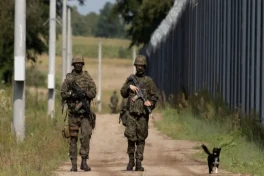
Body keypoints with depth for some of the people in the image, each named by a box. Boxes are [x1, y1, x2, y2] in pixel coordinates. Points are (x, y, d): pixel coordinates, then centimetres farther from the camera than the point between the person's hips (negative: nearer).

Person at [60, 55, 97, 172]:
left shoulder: (87, 77, 5)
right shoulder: (68, 78, 5)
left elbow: (93, 92, -1)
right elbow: (63, 94, 2)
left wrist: (83, 94, -19)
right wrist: (72, 94, -16)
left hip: (85, 111, 0)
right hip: (73, 112, 0)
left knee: (86, 136, -11)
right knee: (73, 138, 3)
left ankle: (84, 161, -4)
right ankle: (73, 164, 7)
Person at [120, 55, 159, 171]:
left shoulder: (148, 81, 8)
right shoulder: (130, 79, 12)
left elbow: (155, 96, 8)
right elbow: (123, 93, 11)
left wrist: (151, 102, -11)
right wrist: (129, 87, -6)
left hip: (143, 114, 0)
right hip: (131, 113, 0)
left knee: (141, 139, 1)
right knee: (130, 136, -10)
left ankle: (139, 163, 4)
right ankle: (131, 160, 3)